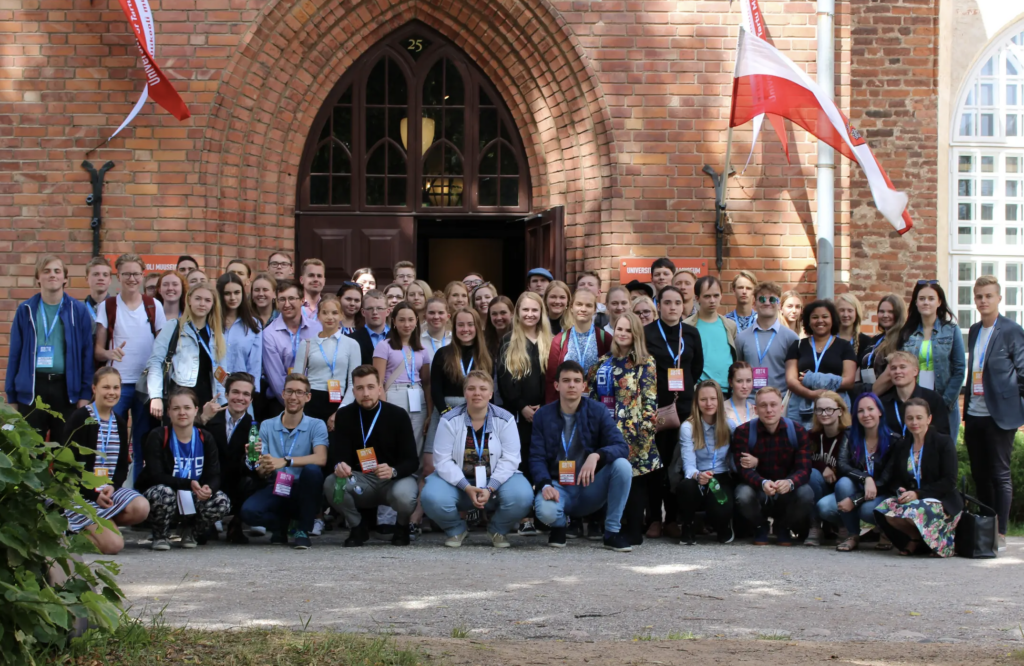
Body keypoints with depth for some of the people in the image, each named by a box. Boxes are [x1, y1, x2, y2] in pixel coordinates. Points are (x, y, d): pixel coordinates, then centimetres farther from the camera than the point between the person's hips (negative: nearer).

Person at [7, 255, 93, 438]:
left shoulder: (79, 311, 2)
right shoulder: (25, 310, 4)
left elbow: (87, 354, 2)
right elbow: (15, 355, 6)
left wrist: (85, 394, -4)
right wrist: (11, 396, 3)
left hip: (67, 387, 0)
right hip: (31, 388, 0)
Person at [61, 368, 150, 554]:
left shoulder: (120, 424, 12)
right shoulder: (80, 418, -7)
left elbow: (122, 466, 12)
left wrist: (112, 486, -11)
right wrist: (93, 494, -18)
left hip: (108, 490, 6)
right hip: (81, 493, -6)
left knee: (141, 508, -26)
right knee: (113, 544, -23)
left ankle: (94, 525, -4)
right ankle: (76, 528, 6)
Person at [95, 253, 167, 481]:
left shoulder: (153, 306, 6)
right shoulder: (107, 306, 3)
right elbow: (97, 349, 3)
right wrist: (109, 353, -20)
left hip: (146, 383, 1)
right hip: (116, 383, -1)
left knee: (143, 443, 5)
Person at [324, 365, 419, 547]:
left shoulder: (398, 415, -8)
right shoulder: (344, 415, -2)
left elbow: (412, 460, -11)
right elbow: (336, 456, -9)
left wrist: (393, 471, -34)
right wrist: (338, 466, -35)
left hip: (396, 478, -2)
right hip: (360, 479, 2)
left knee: (403, 496, -37)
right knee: (331, 484, -29)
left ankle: (402, 527, 3)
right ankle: (357, 528, -1)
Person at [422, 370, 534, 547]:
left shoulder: (505, 420, -5)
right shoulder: (450, 420, -6)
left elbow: (509, 459, -11)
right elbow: (443, 460, -12)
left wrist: (490, 489, -25)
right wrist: (467, 488, -25)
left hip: (496, 480, 0)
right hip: (458, 480, 0)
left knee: (521, 497, -31)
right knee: (432, 498, -32)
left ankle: (498, 530, 4)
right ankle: (456, 530, 4)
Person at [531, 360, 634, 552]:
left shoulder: (598, 411, -2)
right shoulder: (543, 415, 0)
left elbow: (621, 447, -13)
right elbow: (537, 458, -5)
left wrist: (596, 455, -34)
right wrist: (546, 485, -25)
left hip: (590, 488, 1)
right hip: (558, 488, -1)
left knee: (622, 465, -27)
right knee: (545, 510, -37)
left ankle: (612, 532, -12)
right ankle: (559, 526, 5)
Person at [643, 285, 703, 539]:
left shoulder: (691, 334, 9)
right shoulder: (646, 333, 1)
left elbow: (697, 367, 16)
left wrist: (684, 389, 8)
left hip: (684, 404, 2)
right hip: (654, 405, -2)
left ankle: (673, 518, 8)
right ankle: (654, 519, 1)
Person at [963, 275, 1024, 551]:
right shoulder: (974, 331, 14)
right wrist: (966, 409, 14)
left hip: (1000, 414, -7)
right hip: (975, 414, 7)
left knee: (1000, 475, -3)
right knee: (979, 475, 10)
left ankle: (1000, 534, 1)